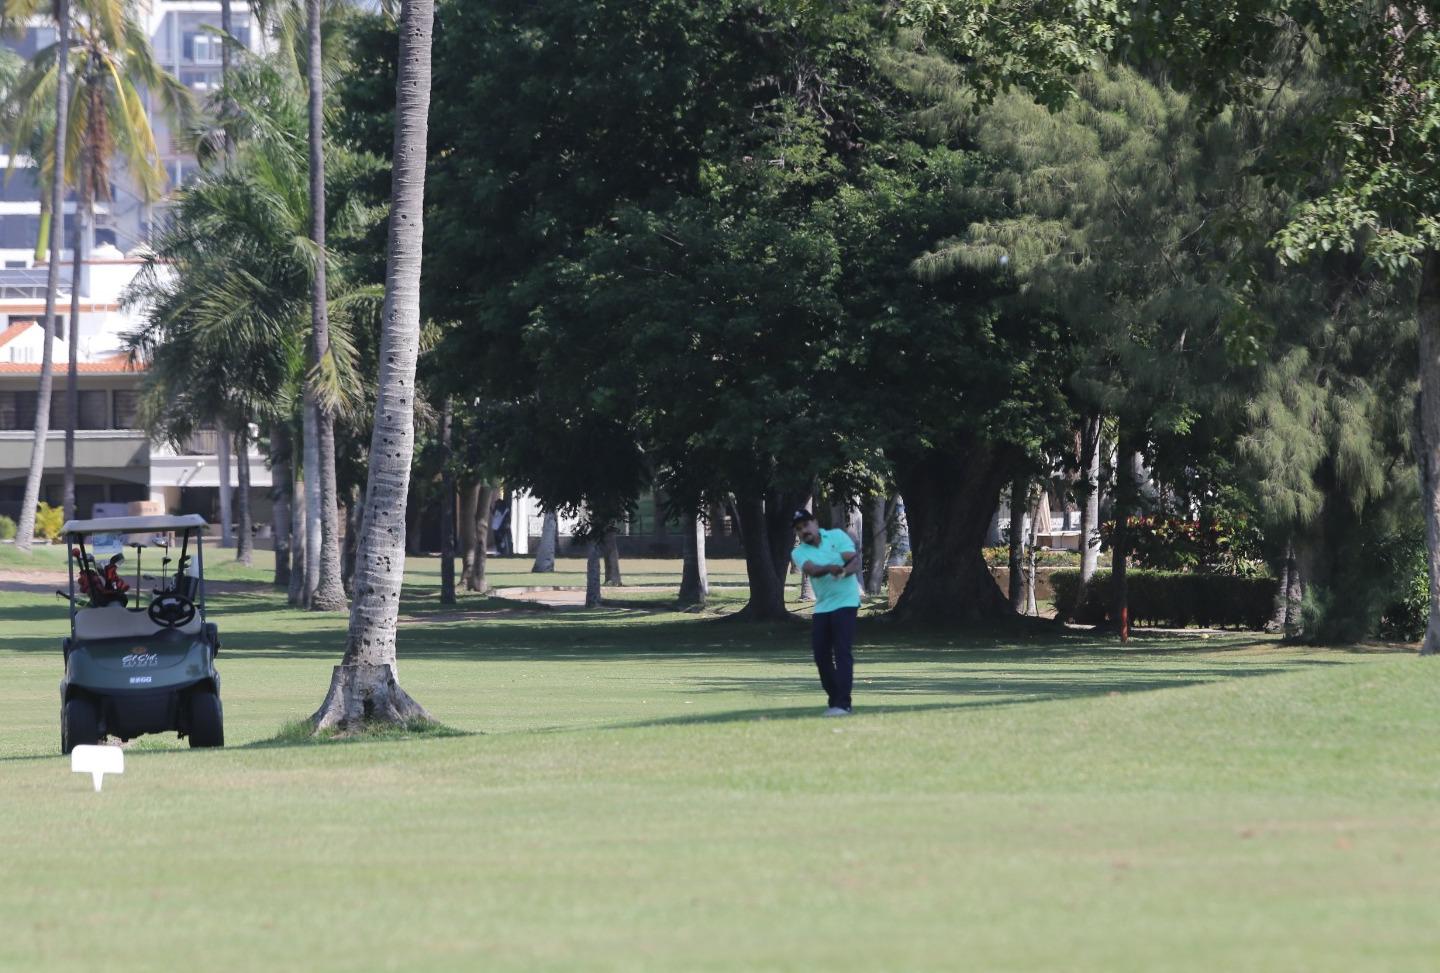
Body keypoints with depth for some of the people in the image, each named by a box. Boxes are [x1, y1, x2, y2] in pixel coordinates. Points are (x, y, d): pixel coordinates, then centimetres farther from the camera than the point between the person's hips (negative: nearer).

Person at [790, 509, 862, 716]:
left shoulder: (837, 536, -1)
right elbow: (811, 570, -19)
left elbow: (855, 561, -10)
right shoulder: (799, 553, 3)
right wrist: (830, 568, -40)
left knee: (843, 652, -14)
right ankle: (834, 699, 17)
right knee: (821, 655, 3)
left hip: (845, 602, -4)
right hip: (821, 606, 4)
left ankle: (843, 704, -19)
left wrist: (844, 571, -33)